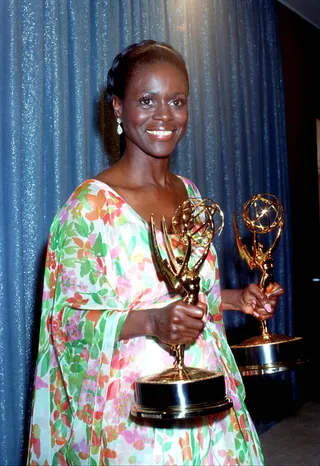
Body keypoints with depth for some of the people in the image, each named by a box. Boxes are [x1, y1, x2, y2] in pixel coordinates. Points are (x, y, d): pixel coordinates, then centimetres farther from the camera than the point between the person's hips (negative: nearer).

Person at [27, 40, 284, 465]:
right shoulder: (91, 204, -15)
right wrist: (150, 322, -28)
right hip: (135, 404, -6)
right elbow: (68, 316, -15)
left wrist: (235, 299, 3)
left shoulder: (189, 193, 6)